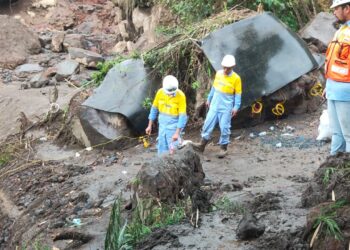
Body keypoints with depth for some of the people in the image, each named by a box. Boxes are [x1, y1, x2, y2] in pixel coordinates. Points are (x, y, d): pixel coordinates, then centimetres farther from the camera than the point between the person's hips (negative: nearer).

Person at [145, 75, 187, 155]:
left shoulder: (181, 96, -19)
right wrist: (150, 126, 7)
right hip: (162, 125, 5)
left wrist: (177, 133, -25)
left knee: (173, 151, -9)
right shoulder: (160, 92, -6)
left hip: (174, 125, -4)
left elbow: (182, 116, -20)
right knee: (162, 151, 9)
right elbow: (154, 109, 6)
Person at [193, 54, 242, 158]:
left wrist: (236, 107, -14)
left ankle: (223, 148, 11)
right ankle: (202, 144, 11)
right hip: (214, 104, 4)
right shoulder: (218, 73, 3)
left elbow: (238, 94, -7)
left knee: (224, 127, 0)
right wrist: (209, 99, 18)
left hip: (226, 107, -4)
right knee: (208, 123, 4)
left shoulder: (236, 78, -10)